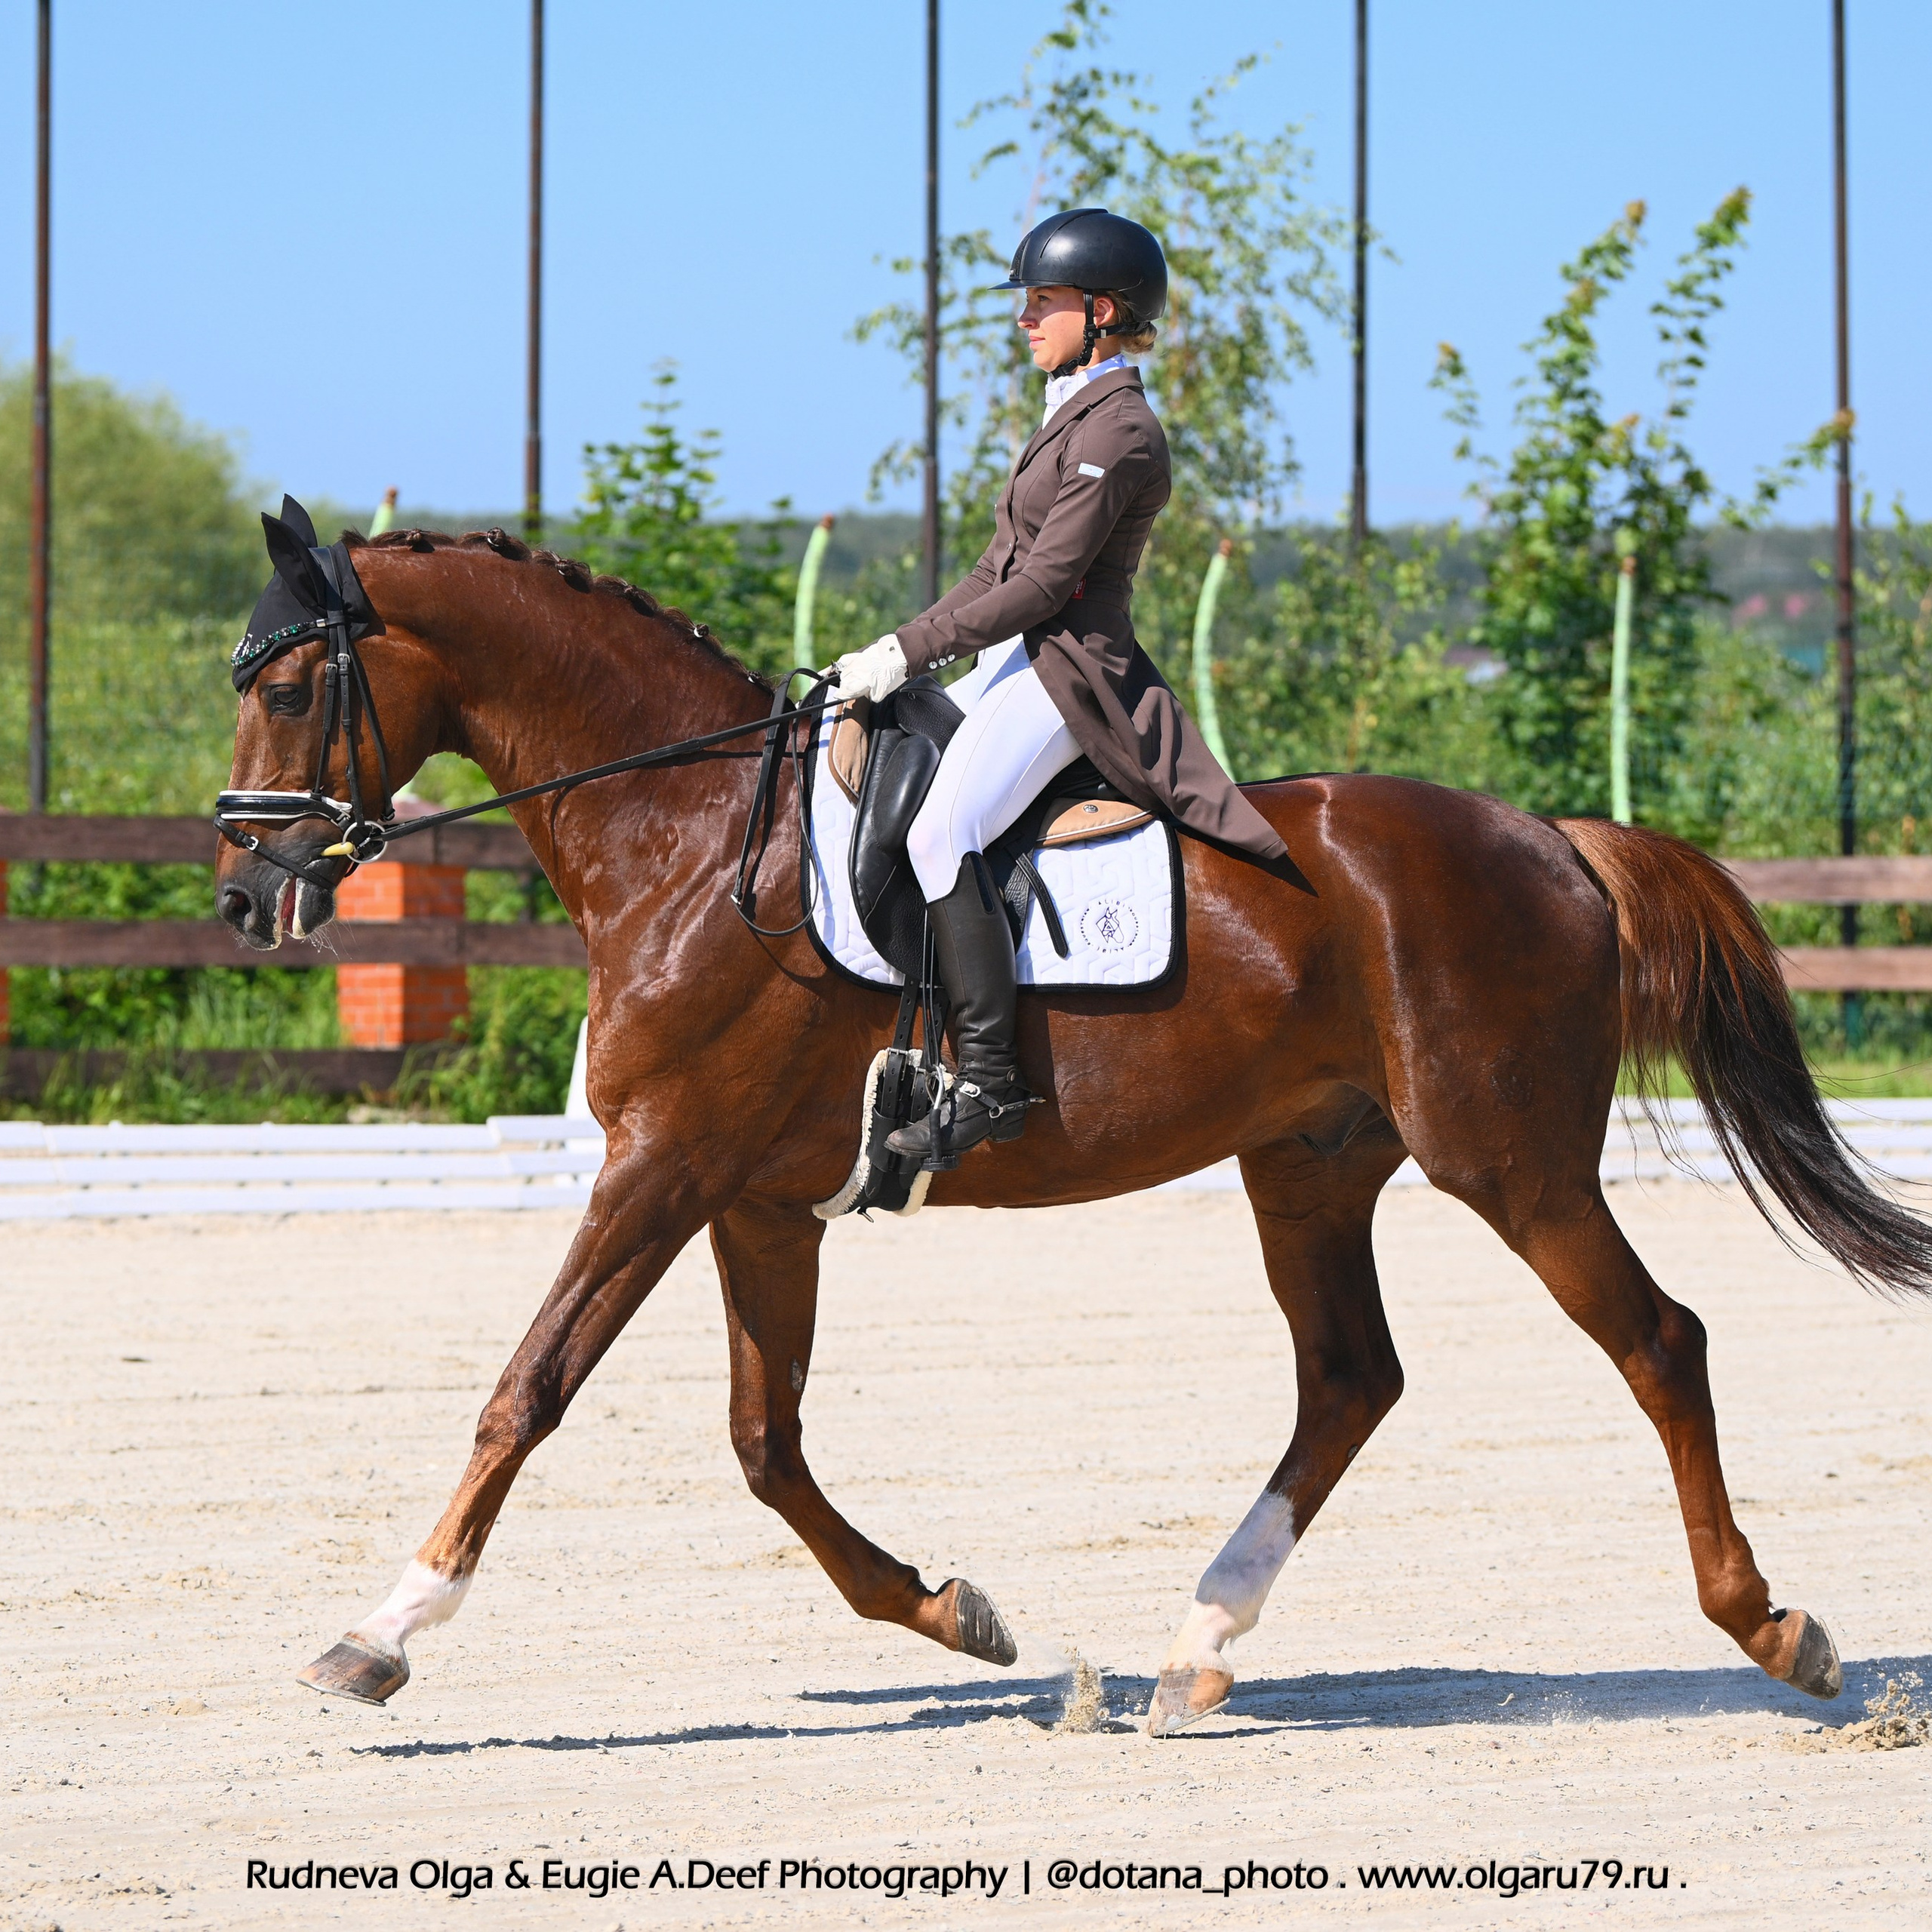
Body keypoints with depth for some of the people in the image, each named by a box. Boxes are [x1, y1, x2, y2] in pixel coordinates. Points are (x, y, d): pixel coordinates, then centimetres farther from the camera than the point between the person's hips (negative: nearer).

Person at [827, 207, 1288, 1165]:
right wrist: (899, 650, 13)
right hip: (1019, 662, 11)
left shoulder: (1117, 431, -14)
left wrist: (909, 653, -17)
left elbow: (1041, 585, -19)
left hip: (1068, 671, -11)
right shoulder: (1078, 413, 19)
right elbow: (1000, 567, 21)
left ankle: (988, 1082, -31)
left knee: (941, 832, -28)